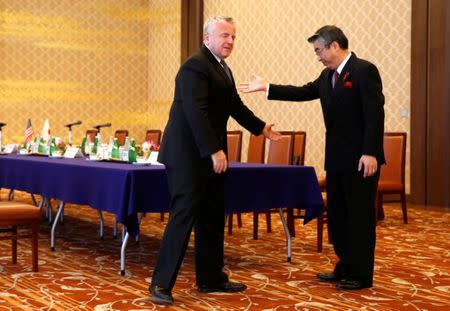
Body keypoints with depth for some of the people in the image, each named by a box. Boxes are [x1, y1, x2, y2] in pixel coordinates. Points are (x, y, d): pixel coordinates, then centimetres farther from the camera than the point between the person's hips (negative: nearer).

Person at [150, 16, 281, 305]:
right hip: (189, 155, -10)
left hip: (211, 155, 10)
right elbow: (195, 112, -24)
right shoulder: (195, 67, -15)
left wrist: (260, 127, 37)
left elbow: (235, 105, 28)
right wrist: (214, 150, -28)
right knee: (184, 216, -10)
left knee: (213, 218, 12)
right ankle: (161, 283, -4)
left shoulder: (223, 69, 15)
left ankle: (211, 278, 22)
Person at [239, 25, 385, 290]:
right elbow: (303, 92, 16)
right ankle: (346, 267, 26)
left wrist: (370, 153, -23)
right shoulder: (328, 76, 12)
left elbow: (375, 114, -18)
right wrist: (266, 88, 12)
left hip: (360, 159, -9)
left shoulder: (364, 70, -13)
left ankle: (361, 275, 9)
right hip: (337, 159, 9)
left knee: (360, 215, 0)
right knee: (337, 214, 14)